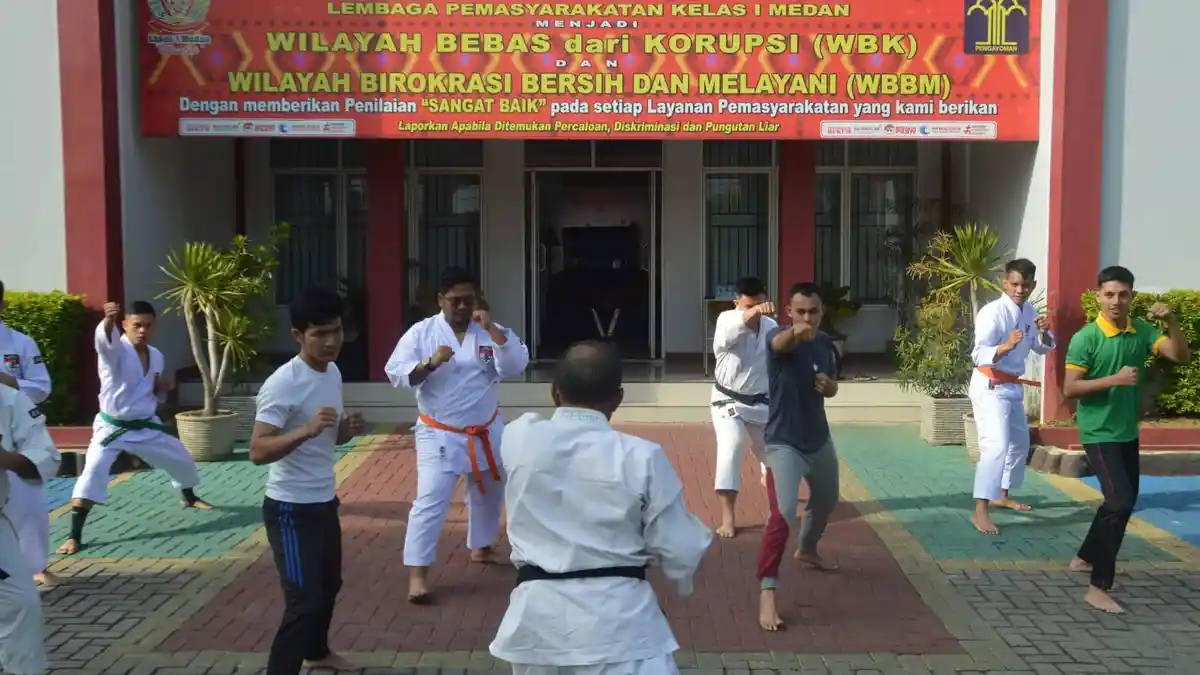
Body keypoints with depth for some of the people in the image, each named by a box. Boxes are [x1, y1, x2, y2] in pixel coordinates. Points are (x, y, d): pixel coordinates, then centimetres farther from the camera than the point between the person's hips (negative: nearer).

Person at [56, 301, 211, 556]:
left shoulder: (156, 356, 2)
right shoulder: (116, 350, -17)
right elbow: (105, 338, -45)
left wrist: (161, 389, -8)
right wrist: (108, 320, -68)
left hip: (146, 426, 6)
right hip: (112, 427, -6)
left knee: (182, 459, 20)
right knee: (93, 472, -26)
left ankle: (189, 498, 53)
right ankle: (74, 535, -19)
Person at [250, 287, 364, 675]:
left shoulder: (333, 373, 3)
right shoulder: (282, 384, -23)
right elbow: (258, 452, -29)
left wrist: (347, 429, -6)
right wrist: (306, 429, -42)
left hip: (324, 503, 9)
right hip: (291, 510, -9)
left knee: (328, 585, 26)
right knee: (305, 600, -12)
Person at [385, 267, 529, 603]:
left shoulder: (488, 331, -2)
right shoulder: (421, 332, -8)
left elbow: (516, 366, -13)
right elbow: (396, 373, -12)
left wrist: (493, 329, -23)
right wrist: (429, 364, -27)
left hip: (485, 432, 4)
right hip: (439, 434, -4)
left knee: (489, 493, 21)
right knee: (431, 500, -13)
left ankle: (481, 547, 45)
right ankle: (417, 573, -7)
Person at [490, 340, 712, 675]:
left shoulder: (518, 438, -4)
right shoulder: (641, 456, -12)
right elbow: (680, 550, -5)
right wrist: (696, 537, 15)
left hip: (536, 616, 4)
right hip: (615, 620, -3)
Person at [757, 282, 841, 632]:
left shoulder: (825, 342, 0)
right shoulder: (779, 337, -20)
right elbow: (781, 343, -47)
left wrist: (828, 386, -12)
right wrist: (796, 332, -72)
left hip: (819, 438, 7)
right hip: (784, 442, -7)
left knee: (826, 499, 28)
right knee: (782, 515, -21)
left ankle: (807, 550, 56)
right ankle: (767, 593, -15)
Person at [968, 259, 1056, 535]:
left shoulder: (1029, 311, 4)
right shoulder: (992, 312, -20)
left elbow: (1044, 348, 11)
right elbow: (978, 355, -27)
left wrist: (1044, 333, -11)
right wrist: (1005, 346, -45)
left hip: (1012, 386, 9)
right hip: (990, 386, -9)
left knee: (1019, 442, 21)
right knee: (996, 445, -21)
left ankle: (1002, 496, 39)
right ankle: (980, 511, -22)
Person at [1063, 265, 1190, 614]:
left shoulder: (1142, 331, 1)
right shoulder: (1085, 338, -15)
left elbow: (1181, 356, -8)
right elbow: (1069, 388, -17)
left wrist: (1171, 321, -22)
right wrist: (1114, 379, -26)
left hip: (1128, 431, 7)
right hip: (1099, 433, -7)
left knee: (1122, 501, 18)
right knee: (1120, 501, -16)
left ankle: (1085, 558, 38)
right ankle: (1098, 588, -10)